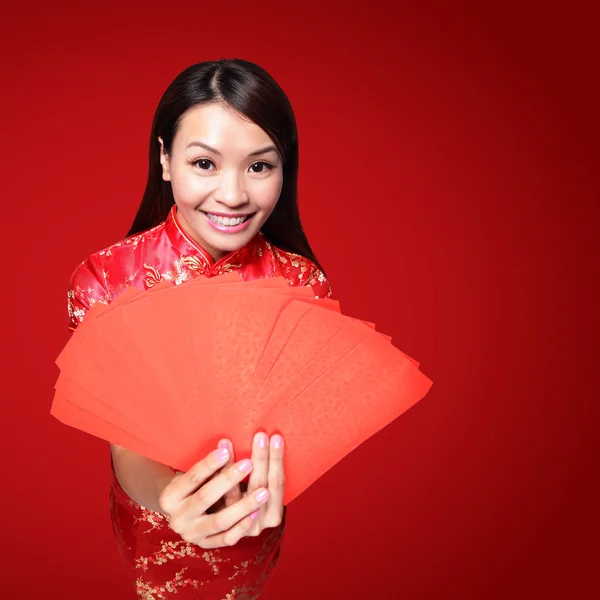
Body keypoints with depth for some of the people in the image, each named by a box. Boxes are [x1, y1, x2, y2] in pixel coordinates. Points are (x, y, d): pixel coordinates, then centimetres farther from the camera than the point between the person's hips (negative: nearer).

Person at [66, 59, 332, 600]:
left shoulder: (304, 286, -20)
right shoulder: (102, 281, -25)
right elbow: (127, 453, -26)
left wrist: (258, 491, -43)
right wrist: (170, 495, -49)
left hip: (255, 529, 1)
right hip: (153, 526, -1)